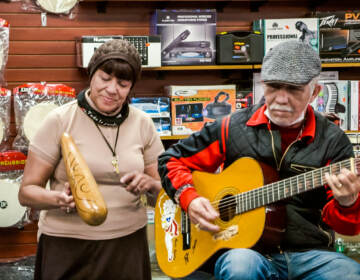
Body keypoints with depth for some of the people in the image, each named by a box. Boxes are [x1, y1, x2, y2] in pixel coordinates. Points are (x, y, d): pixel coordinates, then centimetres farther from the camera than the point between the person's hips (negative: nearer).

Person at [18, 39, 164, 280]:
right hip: (67, 245, -2)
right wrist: (58, 199, -25)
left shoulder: (142, 124, 2)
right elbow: (27, 191, -6)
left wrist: (149, 184, -14)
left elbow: (164, 189, 8)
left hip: (128, 243, 3)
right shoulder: (60, 121, -8)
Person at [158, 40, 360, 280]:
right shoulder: (233, 128, 5)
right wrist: (189, 198, -3)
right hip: (245, 249, 0)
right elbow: (172, 160, 16)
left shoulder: (332, 141, 4)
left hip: (309, 254, 1)